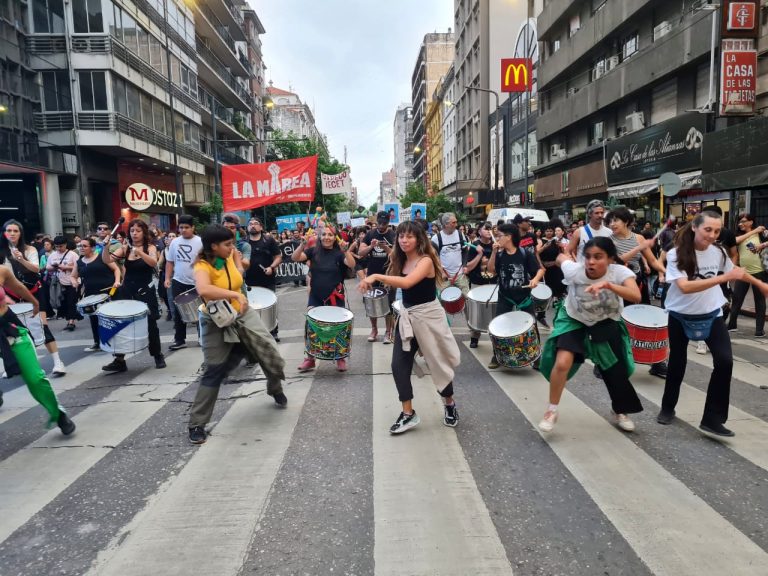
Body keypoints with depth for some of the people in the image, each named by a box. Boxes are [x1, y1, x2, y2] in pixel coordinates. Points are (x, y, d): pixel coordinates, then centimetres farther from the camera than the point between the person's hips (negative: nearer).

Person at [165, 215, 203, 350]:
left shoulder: (200, 242, -9)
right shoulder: (175, 242, 4)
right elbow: (170, 262, 11)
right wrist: (167, 278, 4)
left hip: (196, 283, -4)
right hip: (178, 282, 4)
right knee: (178, 312, 9)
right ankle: (179, 340, 19)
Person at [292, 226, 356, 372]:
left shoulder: (338, 253, -3)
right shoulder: (313, 251, 1)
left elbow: (352, 265, -20)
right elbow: (295, 258, -11)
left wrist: (345, 250, -36)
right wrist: (303, 244, -28)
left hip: (335, 298, -1)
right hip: (315, 297, 2)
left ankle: (340, 358, 19)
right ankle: (310, 358, 12)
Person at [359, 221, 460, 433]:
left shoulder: (426, 260, -18)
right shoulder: (401, 261, 7)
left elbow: (407, 282, -33)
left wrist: (376, 276, -36)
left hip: (428, 315, -6)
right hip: (407, 317, 6)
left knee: (438, 363, 7)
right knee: (399, 365, -2)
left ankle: (450, 405, 32)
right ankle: (408, 414, 11)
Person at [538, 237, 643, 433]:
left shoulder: (620, 272, -31)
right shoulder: (574, 271, -30)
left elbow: (636, 297, -47)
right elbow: (561, 257, -9)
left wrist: (608, 285, -58)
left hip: (607, 323, 2)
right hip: (573, 320, -1)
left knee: (617, 371, 8)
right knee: (562, 363, -19)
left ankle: (620, 412, 37)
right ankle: (552, 411, 3)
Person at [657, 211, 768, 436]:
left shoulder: (718, 251, -7)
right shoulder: (676, 254, -20)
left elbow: (735, 271, 15)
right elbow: (684, 287, -34)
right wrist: (723, 277, -37)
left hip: (711, 315, 3)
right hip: (681, 316, -3)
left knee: (724, 361, -12)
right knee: (677, 363, 9)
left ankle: (712, 418, 1)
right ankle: (668, 408, 32)